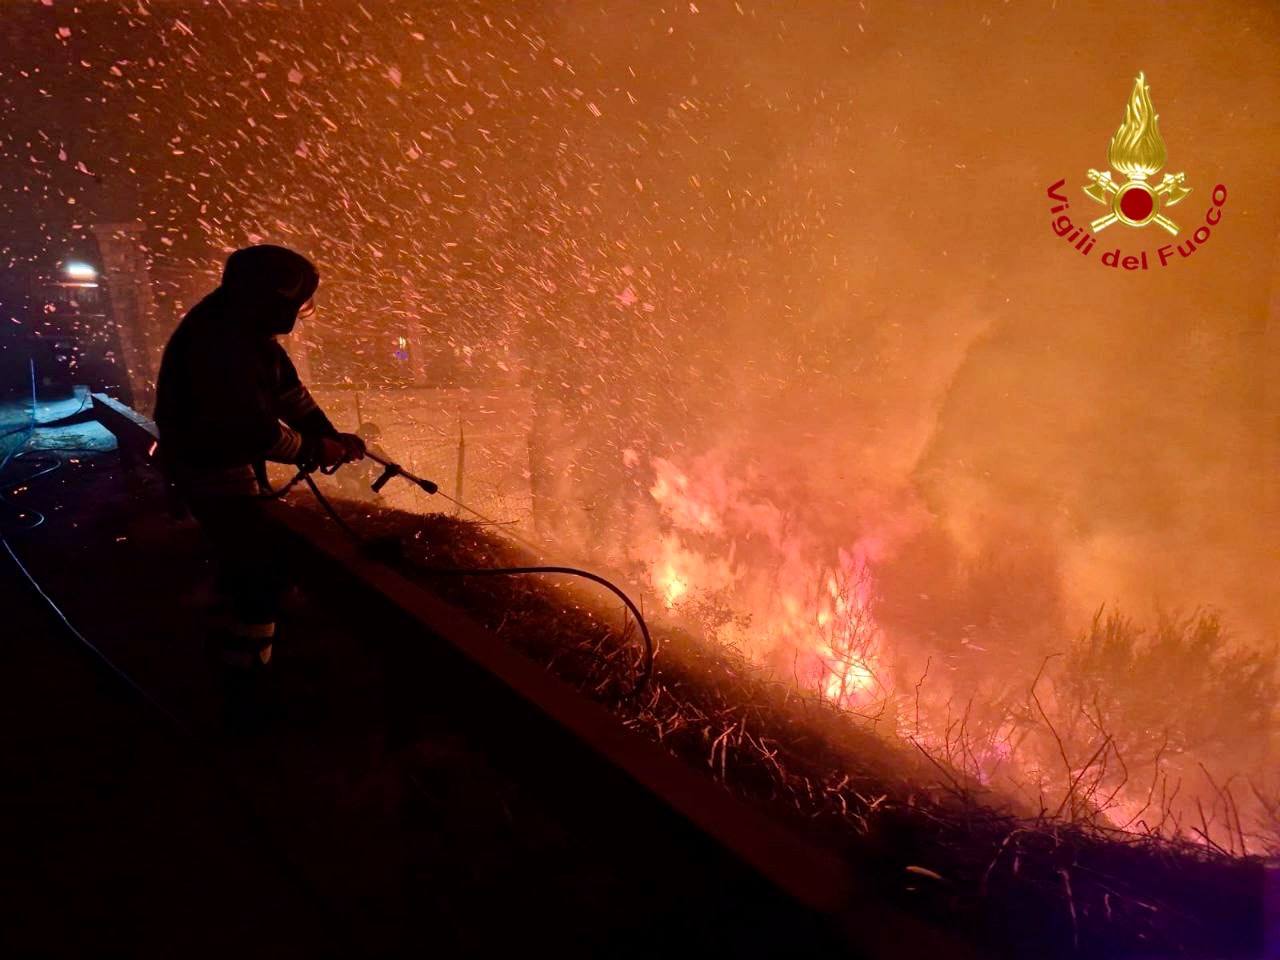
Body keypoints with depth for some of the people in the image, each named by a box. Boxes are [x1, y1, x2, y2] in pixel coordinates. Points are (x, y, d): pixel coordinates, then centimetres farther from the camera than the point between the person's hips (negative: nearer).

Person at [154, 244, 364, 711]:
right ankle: (246, 674, 5)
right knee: (264, 567, -9)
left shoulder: (246, 324, -2)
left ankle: (235, 641, 49)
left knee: (244, 553, 26)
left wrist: (330, 435, -9)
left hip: (227, 457, 11)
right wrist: (314, 450, -17)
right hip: (209, 468, -11)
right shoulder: (219, 342, -33)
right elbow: (257, 429, -31)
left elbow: (288, 388, 0)